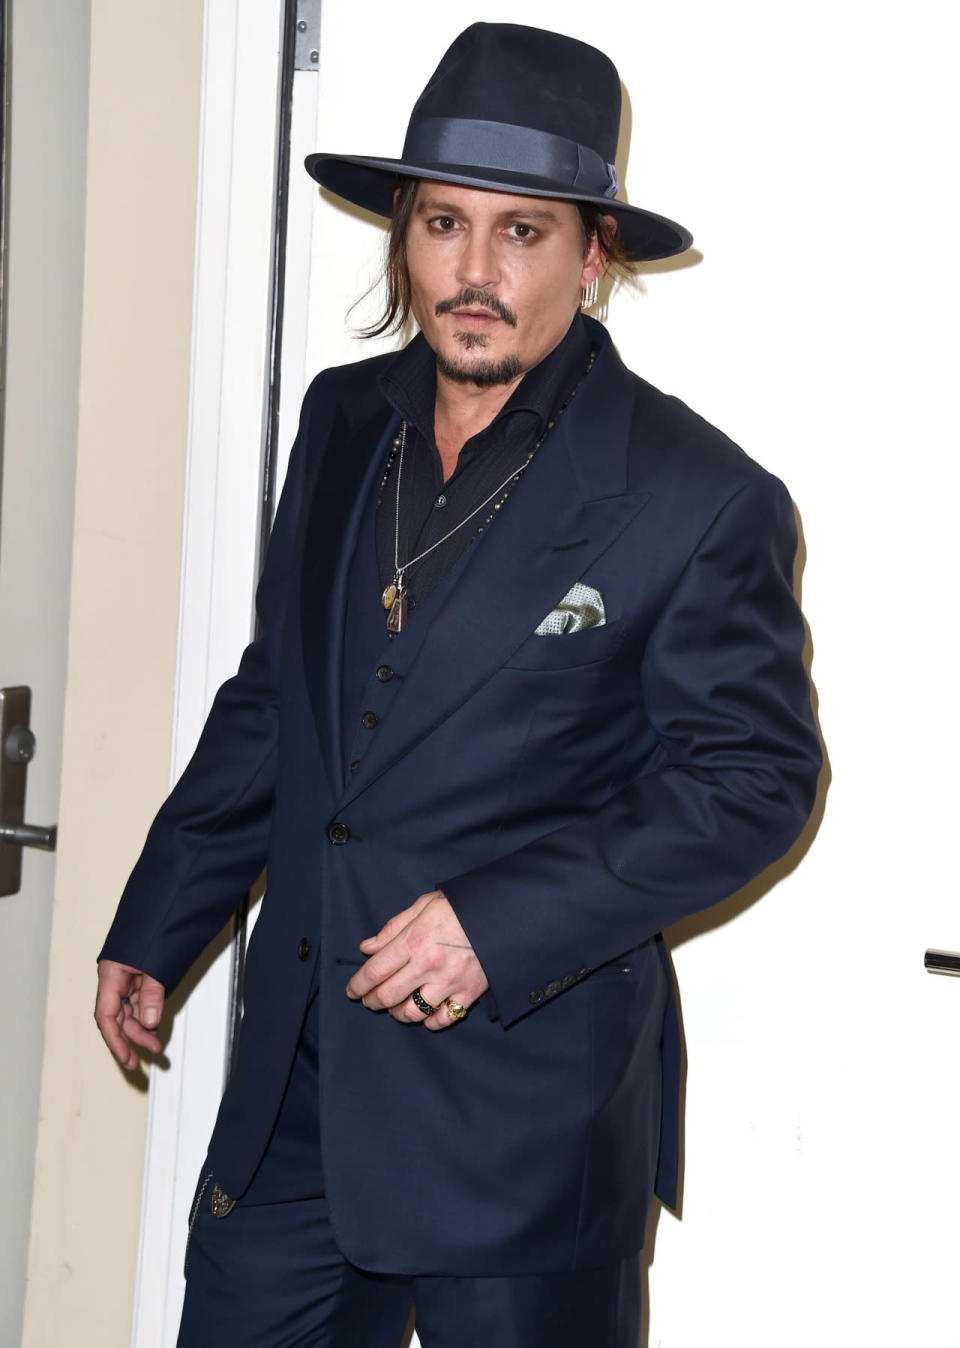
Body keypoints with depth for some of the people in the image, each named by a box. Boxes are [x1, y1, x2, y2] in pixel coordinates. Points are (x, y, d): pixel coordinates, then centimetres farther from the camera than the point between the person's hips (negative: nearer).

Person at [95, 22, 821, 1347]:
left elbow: (754, 775, -9)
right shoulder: (346, 420, 7)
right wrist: (154, 929, 20)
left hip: (526, 1124, -5)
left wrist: (503, 918, -18)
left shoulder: (700, 498, -10)